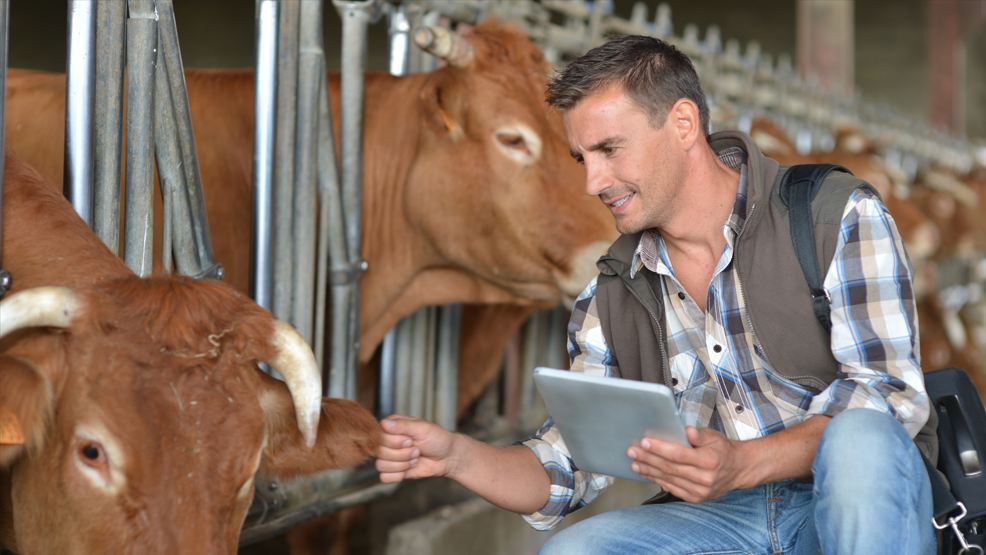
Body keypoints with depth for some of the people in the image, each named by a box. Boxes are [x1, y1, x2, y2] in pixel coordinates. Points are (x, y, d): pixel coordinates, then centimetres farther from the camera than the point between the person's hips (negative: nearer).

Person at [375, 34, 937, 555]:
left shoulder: (838, 216, -4)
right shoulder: (611, 299, 10)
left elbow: (890, 396, -15)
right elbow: (564, 470, 11)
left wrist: (742, 464, -29)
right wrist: (456, 454, -10)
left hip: (866, 499, -3)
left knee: (859, 440, -38)